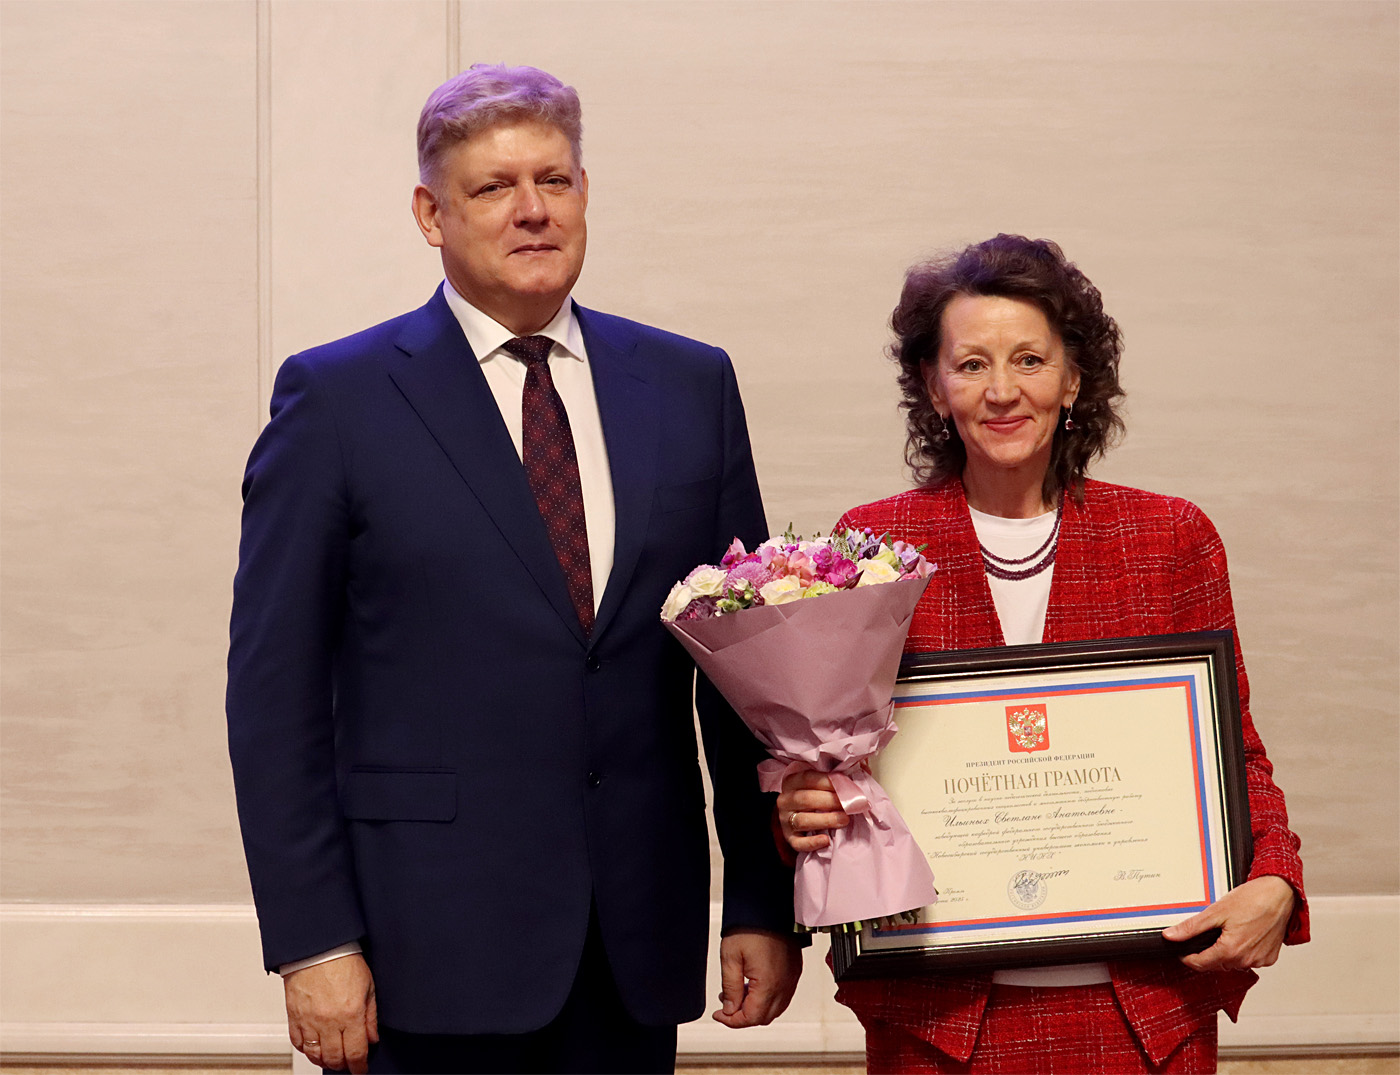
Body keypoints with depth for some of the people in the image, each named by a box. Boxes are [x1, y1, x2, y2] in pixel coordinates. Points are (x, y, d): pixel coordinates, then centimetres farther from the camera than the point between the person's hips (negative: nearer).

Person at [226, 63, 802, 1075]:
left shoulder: (691, 387, 9)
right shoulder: (337, 397, -1)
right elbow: (275, 690, -4)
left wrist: (764, 904, 5)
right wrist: (312, 943, -9)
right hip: (430, 951, -3)